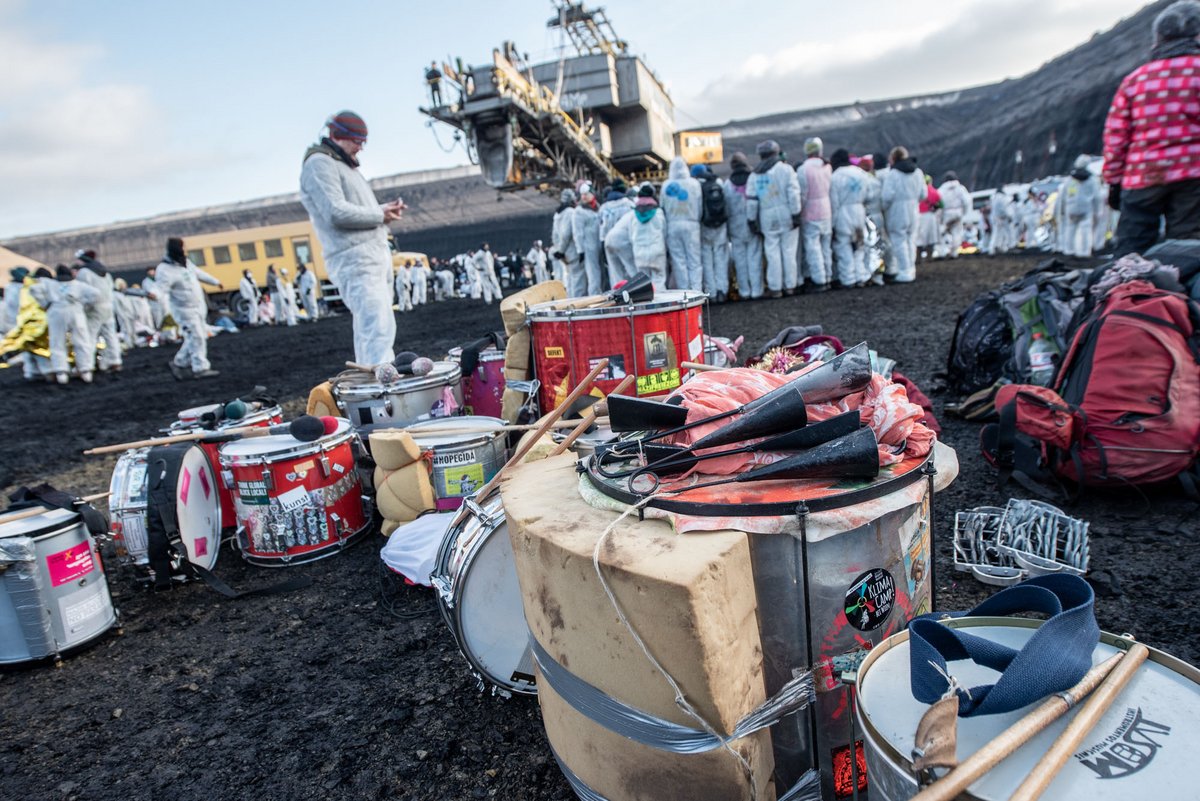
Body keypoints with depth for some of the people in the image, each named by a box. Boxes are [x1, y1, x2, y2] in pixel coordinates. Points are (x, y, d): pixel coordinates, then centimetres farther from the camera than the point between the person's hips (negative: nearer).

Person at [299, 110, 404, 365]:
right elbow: (337, 212, -18)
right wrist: (379, 215, -8)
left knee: (368, 329, 11)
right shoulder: (319, 164, -5)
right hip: (355, 260, -10)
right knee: (379, 328, -20)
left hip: (376, 256, 10)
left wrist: (386, 209, 10)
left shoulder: (345, 165, 27)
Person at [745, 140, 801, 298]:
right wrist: (796, 214, -7)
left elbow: (751, 201, 2)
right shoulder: (786, 169, -2)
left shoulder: (754, 176, 6)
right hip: (787, 217, -1)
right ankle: (790, 285, 13)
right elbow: (793, 194, -10)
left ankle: (775, 288, 8)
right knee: (789, 251, 7)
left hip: (768, 220, 1)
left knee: (773, 253, 5)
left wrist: (752, 222, 8)